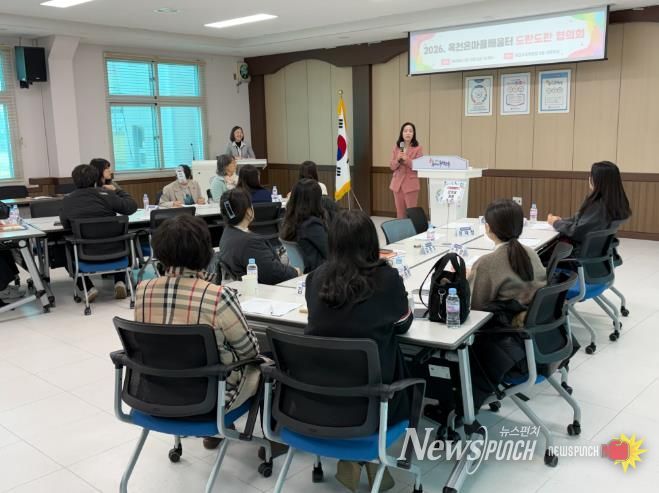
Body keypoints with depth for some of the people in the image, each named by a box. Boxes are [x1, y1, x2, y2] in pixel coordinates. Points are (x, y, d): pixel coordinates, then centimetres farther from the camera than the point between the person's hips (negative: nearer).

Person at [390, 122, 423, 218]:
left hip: (411, 184, -4)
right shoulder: (396, 147, 8)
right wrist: (398, 160, -14)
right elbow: (392, 166, 6)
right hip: (397, 183, 4)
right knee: (400, 212, 8)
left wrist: (406, 159, -20)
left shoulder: (418, 148, -3)